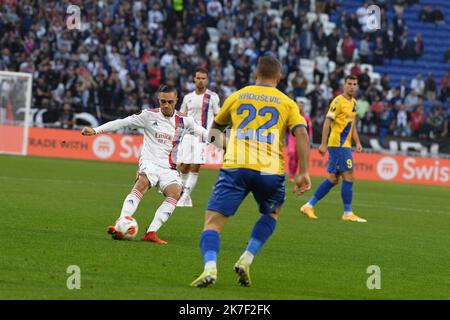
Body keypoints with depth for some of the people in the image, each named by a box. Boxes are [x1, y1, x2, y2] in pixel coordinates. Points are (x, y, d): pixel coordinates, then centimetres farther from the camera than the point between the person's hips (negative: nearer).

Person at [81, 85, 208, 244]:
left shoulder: (183, 120, 10)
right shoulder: (149, 115, 3)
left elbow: (203, 133, 18)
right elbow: (122, 123, 1)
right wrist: (95, 130, -5)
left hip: (169, 169, 2)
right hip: (149, 163, -2)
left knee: (175, 192, -28)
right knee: (142, 183, -34)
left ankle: (151, 233, -32)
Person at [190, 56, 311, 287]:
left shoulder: (237, 97, 19)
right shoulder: (287, 103, 14)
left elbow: (216, 127, 34)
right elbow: (302, 134, -1)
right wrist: (303, 173, -3)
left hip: (235, 167, -1)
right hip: (270, 170, 1)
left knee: (212, 222, -3)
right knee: (271, 213, 29)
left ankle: (210, 266, -32)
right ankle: (246, 260, 10)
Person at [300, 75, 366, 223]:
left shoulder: (353, 102, 16)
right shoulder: (338, 101, -11)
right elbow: (327, 123, -14)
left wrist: (357, 142, 15)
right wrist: (323, 144, -19)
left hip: (345, 146, 9)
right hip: (338, 144, -9)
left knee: (333, 179, 9)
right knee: (348, 177, -9)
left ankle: (309, 206, 13)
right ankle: (348, 213, -3)